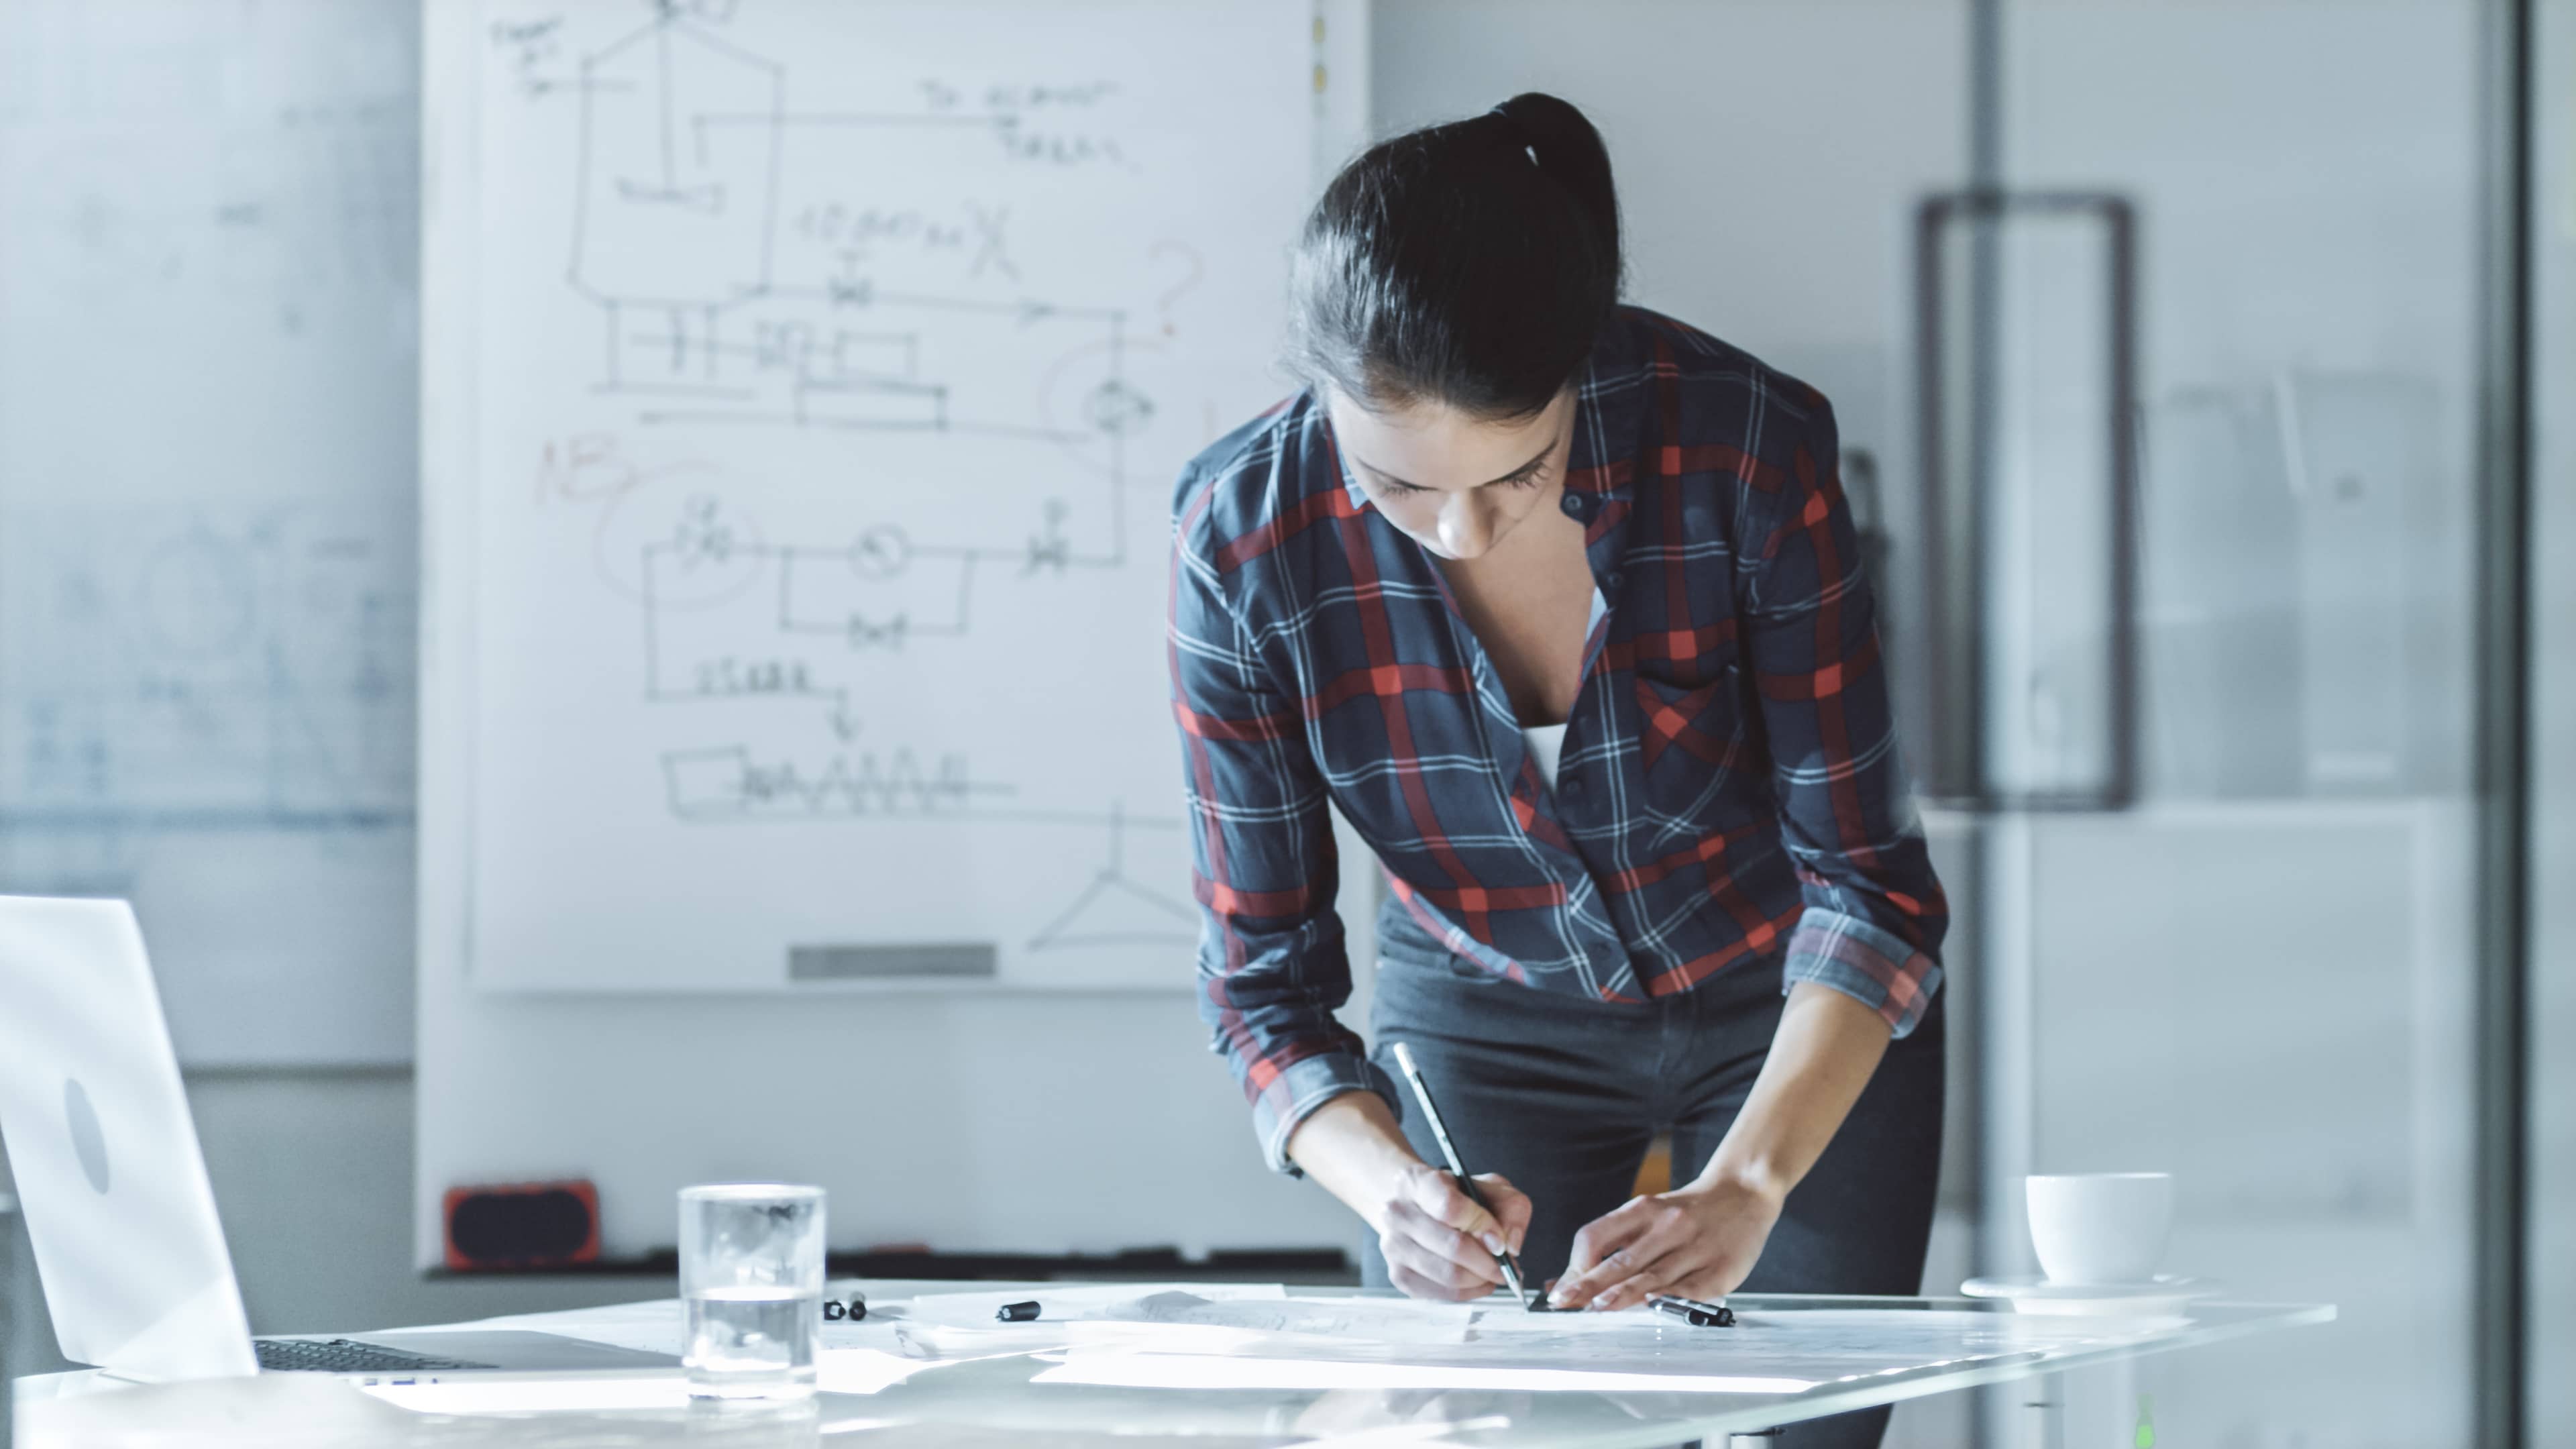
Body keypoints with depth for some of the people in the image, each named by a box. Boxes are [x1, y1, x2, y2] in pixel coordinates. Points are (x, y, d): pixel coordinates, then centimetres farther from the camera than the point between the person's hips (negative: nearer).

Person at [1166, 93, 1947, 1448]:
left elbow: (1868, 885, -23)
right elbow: (1265, 975, -16)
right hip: (1483, 1020, 1)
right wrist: (1389, 1189, -36)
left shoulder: (1744, 446, -29)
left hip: (1797, 1020, -1)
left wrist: (1743, 1191, -37)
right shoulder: (1245, 538, -25)